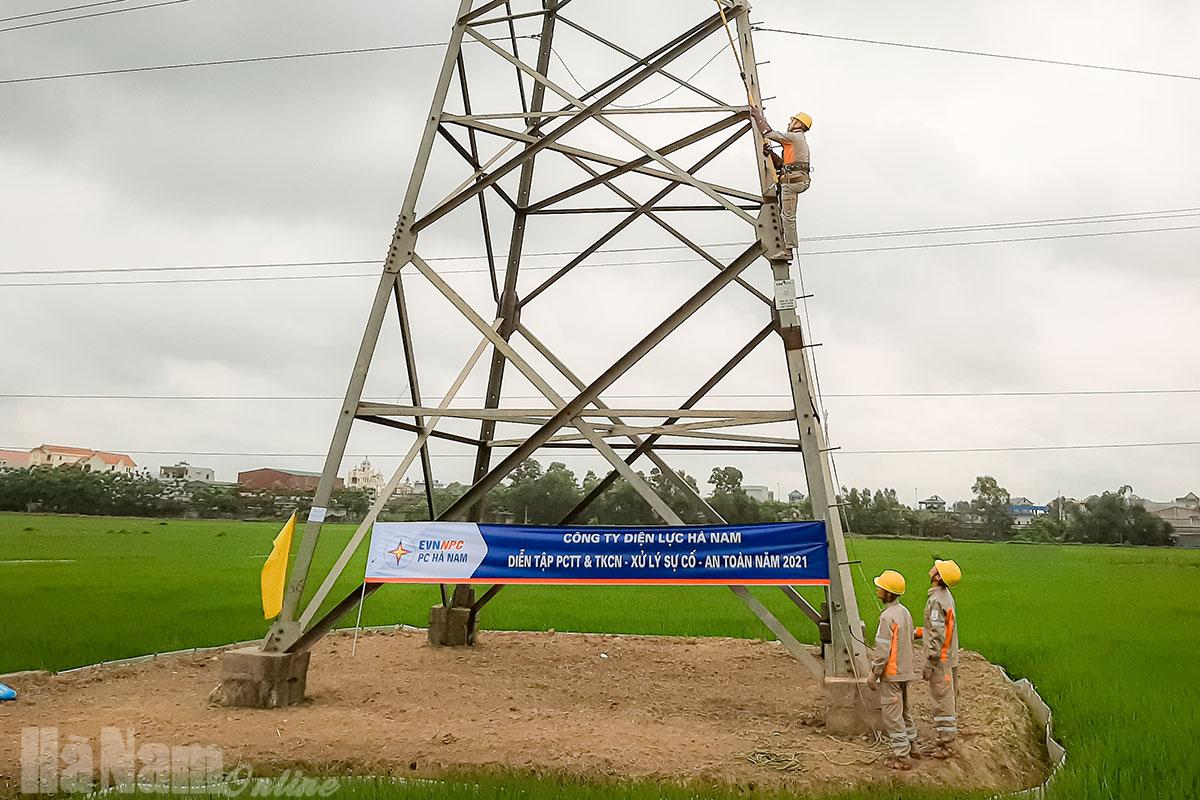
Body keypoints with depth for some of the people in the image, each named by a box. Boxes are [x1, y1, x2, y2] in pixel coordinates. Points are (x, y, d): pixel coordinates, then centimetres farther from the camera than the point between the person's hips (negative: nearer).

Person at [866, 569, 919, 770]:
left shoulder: (888, 616, -23)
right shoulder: (905, 612, 6)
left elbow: (883, 650, -22)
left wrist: (874, 673, -13)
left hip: (891, 673, -9)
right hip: (905, 670, 9)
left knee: (892, 714, -1)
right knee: (905, 709, 22)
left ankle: (901, 756, 4)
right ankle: (912, 746, 34)